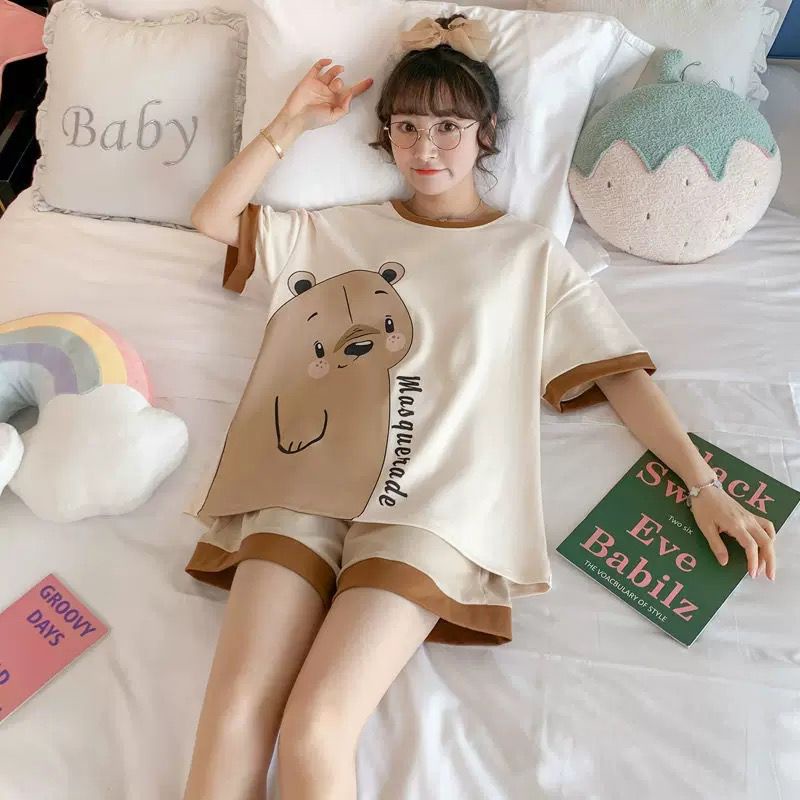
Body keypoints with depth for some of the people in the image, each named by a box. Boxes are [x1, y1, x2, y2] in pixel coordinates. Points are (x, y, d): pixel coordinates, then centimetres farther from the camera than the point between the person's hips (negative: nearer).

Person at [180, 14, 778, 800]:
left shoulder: (530, 254, 17)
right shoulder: (340, 228, 25)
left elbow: (621, 374, 12)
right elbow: (213, 218, 27)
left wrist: (705, 486, 2)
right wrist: (290, 122, 21)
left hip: (426, 499, -2)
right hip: (303, 479, 3)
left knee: (315, 735, -21)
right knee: (234, 714, -17)